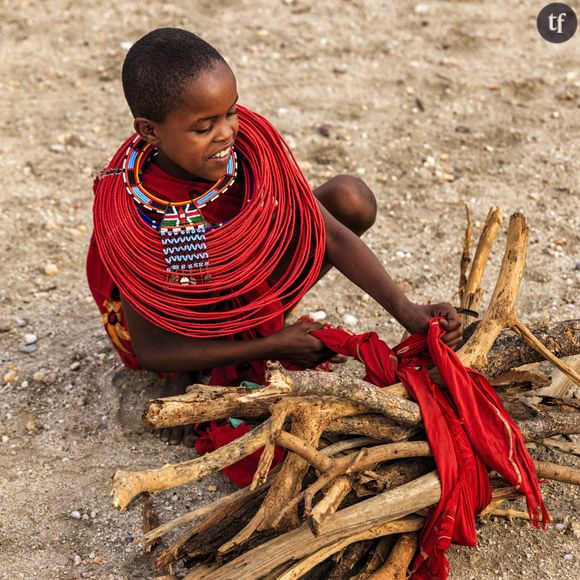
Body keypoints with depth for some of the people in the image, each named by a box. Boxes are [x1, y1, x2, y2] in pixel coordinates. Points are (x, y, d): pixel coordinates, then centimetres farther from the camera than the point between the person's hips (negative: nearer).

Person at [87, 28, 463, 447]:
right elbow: (151, 350, -24)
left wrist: (407, 311, -28)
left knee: (352, 198, -15)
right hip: (183, 318, -3)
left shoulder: (250, 144, -25)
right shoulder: (132, 215, -33)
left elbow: (329, 231, -18)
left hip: (256, 289, 3)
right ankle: (194, 374, -3)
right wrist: (272, 346, -24)